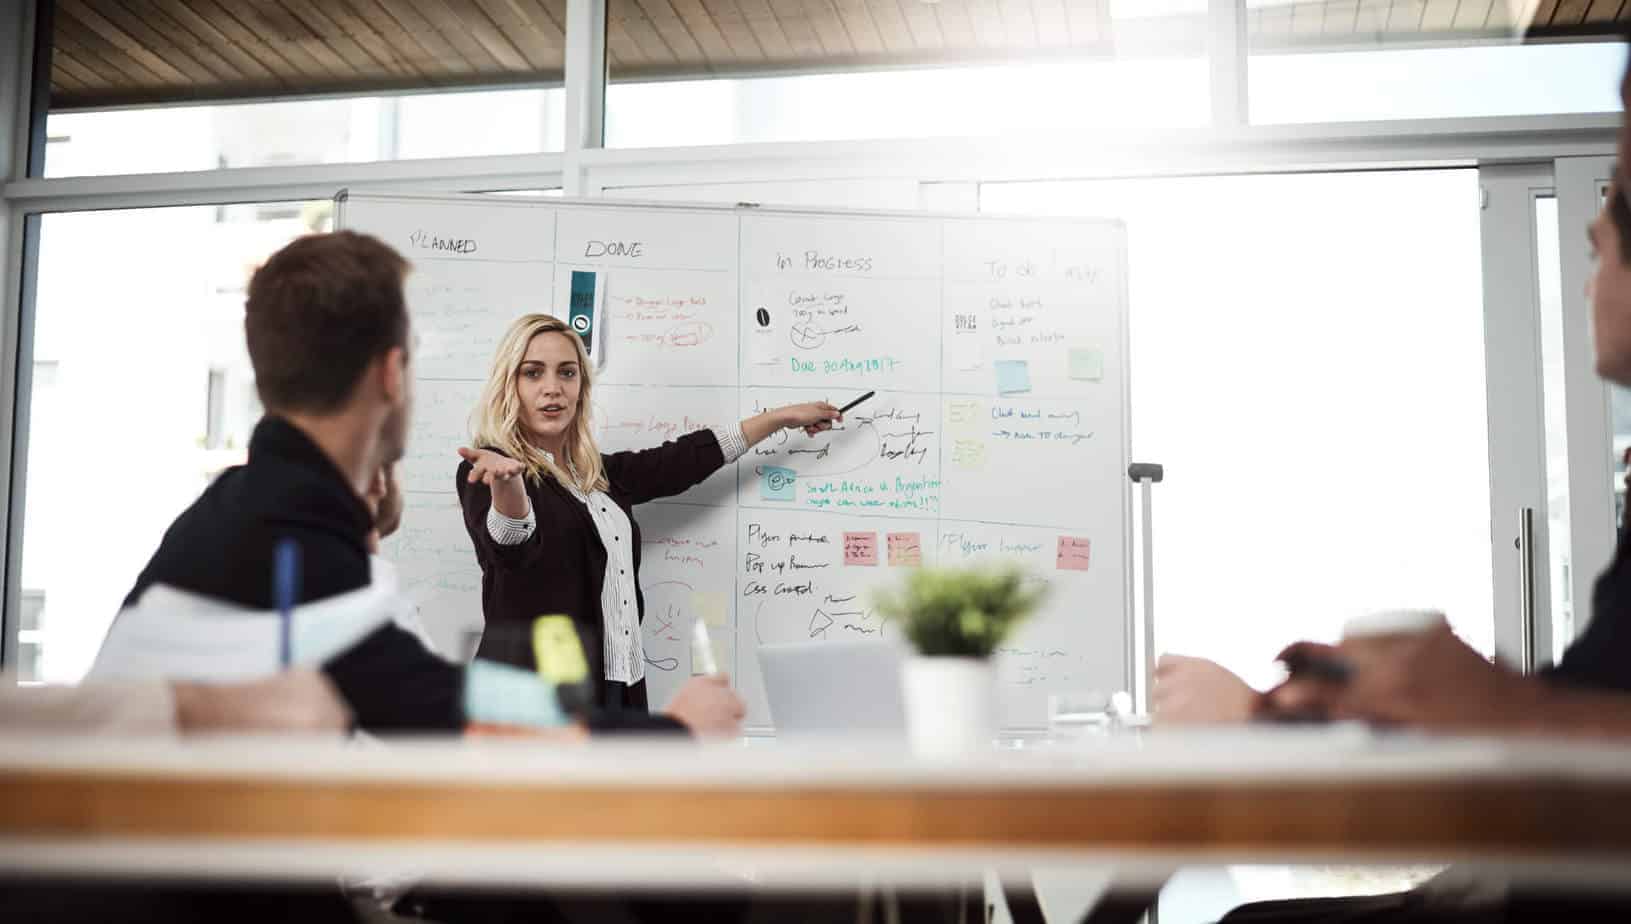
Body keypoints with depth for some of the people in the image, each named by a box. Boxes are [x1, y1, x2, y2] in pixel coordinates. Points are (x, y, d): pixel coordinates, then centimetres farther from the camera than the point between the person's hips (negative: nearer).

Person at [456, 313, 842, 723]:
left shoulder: (598, 474, 15)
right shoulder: (485, 472, -8)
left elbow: (681, 460, 25)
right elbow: (510, 544, -28)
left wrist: (785, 416, 30)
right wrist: (507, 484, -51)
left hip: (615, 688, 7)